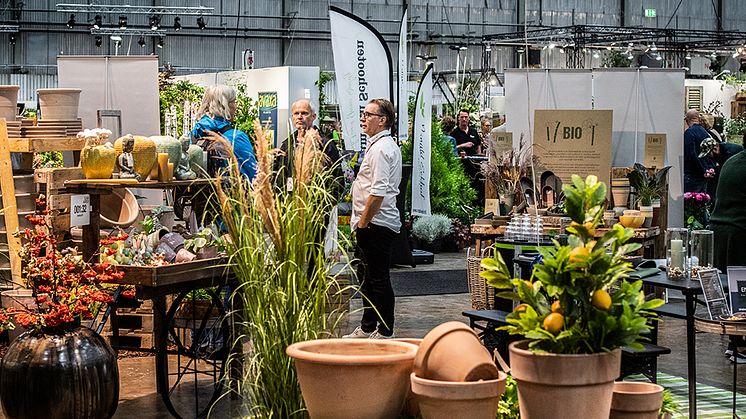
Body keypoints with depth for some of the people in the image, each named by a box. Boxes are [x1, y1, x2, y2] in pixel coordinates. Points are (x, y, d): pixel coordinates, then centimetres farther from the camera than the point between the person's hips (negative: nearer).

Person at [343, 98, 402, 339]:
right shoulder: (385, 145, 17)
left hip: (375, 224, -11)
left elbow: (378, 192, -25)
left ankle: (385, 332, 2)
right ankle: (367, 327, 28)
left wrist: (363, 221, -17)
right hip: (373, 224, 11)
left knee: (379, 278, -4)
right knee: (365, 276, 18)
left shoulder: (380, 148, -17)